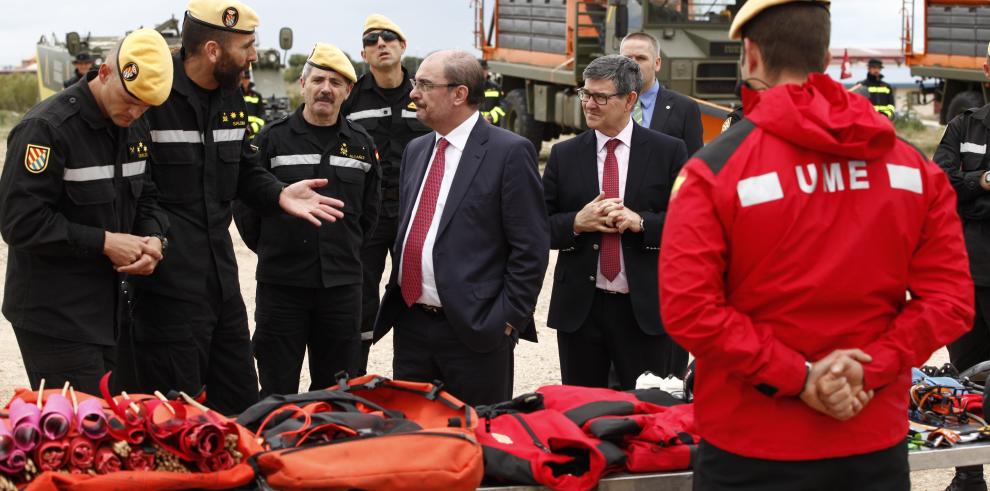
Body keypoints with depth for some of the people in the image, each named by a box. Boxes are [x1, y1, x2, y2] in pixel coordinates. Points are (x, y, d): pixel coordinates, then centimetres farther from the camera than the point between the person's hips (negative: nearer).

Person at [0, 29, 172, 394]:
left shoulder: (135, 128, 8)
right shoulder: (46, 128, -17)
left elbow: (145, 198, 18)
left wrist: (153, 239, -5)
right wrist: (104, 242, -19)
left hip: (108, 309, 8)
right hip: (54, 319, -8)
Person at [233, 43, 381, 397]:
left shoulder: (361, 145, 8)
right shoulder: (273, 139, -2)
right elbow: (245, 205, 2)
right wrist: (271, 250, 6)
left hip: (342, 285, 3)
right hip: (281, 284, -3)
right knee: (278, 393, 4)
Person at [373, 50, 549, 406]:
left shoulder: (509, 152, -8)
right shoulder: (416, 150, 15)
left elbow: (530, 247, -10)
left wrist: (507, 319, -13)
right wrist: (395, 296, 13)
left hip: (475, 331, -7)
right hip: (410, 327, 7)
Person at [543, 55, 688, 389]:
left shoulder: (668, 152, 1)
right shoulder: (564, 155, 7)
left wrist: (641, 222, -16)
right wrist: (577, 223, -12)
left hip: (646, 308, -2)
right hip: (579, 308, 2)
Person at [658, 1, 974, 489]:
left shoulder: (716, 167, -10)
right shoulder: (914, 167, 1)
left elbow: (688, 307, -18)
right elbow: (950, 298, -3)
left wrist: (796, 374, -15)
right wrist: (870, 368, -10)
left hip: (751, 450, -3)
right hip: (875, 442, 3)